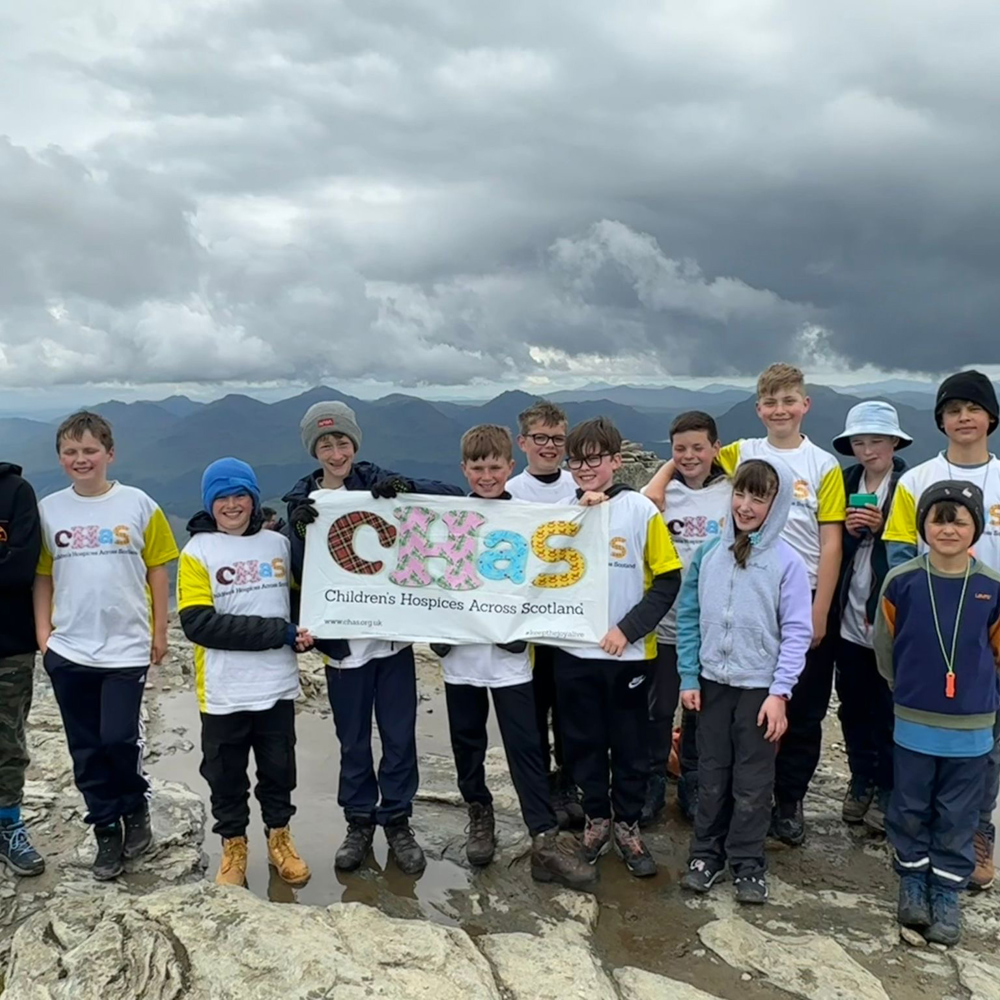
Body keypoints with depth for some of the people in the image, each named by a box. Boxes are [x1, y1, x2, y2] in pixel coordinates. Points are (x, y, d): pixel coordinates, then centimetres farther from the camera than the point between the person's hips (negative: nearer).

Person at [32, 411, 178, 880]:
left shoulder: (138, 505, -3)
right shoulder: (48, 510, 3)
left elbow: (158, 571, 1)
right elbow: (42, 575, 8)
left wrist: (159, 632, 1)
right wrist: (43, 632, 1)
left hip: (126, 648, -2)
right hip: (68, 650, 3)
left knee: (119, 739, -5)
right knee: (86, 749, 8)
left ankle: (136, 808, 22)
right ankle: (106, 832, 23)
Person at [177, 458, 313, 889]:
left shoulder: (279, 544, 3)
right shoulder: (197, 551, -7)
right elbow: (198, 622, -16)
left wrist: (305, 633, -8)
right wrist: (279, 632, -19)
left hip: (277, 685, 3)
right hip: (224, 692, -2)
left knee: (279, 769, 15)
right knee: (226, 775, 11)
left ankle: (279, 838, 35)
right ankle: (233, 847, 31)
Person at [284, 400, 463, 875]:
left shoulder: (379, 484, -3)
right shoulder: (302, 502, 3)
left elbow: (455, 497, -8)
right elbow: (300, 576, -4)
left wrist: (406, 487, -24)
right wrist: (301, 533, -21)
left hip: (393, 635, -1)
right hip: (342, 643, 1)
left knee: (399, 735, 9)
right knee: (353, 740, 13)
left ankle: (397, 822, 26)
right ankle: (359, 822, 30)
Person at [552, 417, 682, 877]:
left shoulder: (641, 509, -5)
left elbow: (668, 579, -4)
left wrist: (629, 629, -11)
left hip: (628, 653, -2)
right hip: (573, 651, 2)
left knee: (630, 745, 10)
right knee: (583, 743, 13)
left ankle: (628, 825, 28)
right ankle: (596, 818, 31)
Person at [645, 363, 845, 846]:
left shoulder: (824, 465, 0)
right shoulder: (740, 454, 4)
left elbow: (831, 542, -2)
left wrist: (820, 612, -6)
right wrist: (656, 483, -4)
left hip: (805, 598, 0)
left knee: (804, 710, 10)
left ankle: (789, 801, 26)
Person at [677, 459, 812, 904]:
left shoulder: (787, 561, -9)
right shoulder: (709, 552, 0)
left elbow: (797, 632, -9)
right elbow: (688, 616, 5)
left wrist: (780, 692, -14)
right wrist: (688, 677, 2)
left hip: (760, 686, -3)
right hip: (712, 682, 3)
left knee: (752, 782, 8)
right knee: (711, 776, 13)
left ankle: (748, 863, 23)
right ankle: (705, 854, 27)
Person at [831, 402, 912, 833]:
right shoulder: (844, 484, 5)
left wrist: (882, 527, -19)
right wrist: (848, 531, -12)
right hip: (849, 616, 4)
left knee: (888, 709, 7)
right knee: (853, 705, 13)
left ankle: (887, 789, 22)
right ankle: (860, 781, 29)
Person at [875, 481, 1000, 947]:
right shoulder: (902, 581, -10)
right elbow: (885, 645, 4)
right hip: (914, 723, 0)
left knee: (957, 818, 12)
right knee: (910, 810, 13)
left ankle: (947, 892, 27)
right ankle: (912, 883, 30)